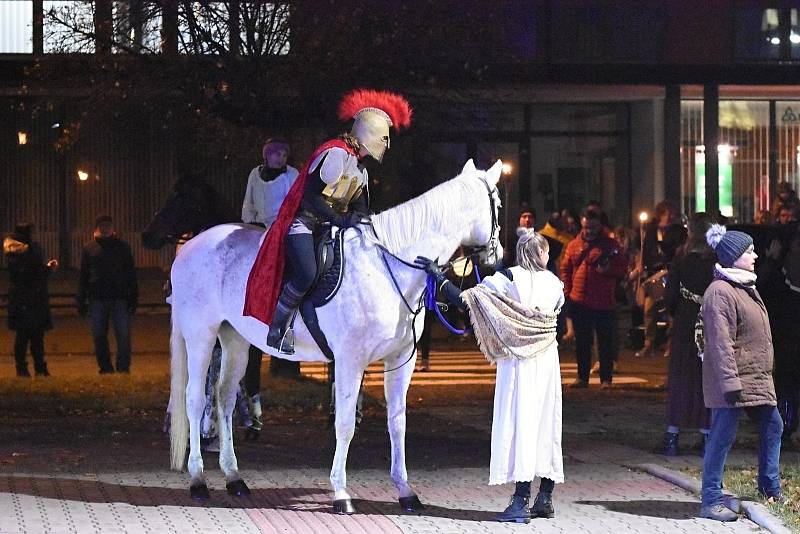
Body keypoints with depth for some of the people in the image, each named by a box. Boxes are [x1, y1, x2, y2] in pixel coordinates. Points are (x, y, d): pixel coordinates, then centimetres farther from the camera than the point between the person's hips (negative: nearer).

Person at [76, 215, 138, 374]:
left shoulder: (123, 247, 10)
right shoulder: (89, 249, 11)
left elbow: (131, 275, 11)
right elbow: (83, 276, 12)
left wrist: (133, 298, 3)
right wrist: (81, 301, 5)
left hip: (120, 298, -1)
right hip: (96, 299, 1)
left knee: (123, 335, -6)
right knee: (99, 337, 3)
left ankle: (123, 368, -1)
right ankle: (105, 368, 11)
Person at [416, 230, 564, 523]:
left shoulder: (508, 278, -7)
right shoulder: (555, 283, 4)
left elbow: (464, 299, -12)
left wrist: (439, 277, -3)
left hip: (518, 361, -4)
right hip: (548, 361, 4)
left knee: (518, 424, -4)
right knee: (546, 424, 10)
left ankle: (521, 501, -8)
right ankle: (545, 499, 15)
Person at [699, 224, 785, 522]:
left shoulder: (747, 287, 16)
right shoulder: (721, 291, -17)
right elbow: (721, 342, -21)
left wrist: (764, 374, 24)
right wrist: (730, 382, -25)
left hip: (757, 379, 10)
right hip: (732, 380, -10)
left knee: (773, 427, 16)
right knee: (722, 438, -6)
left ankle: (771, 488, 30)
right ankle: (711, 502, -2)